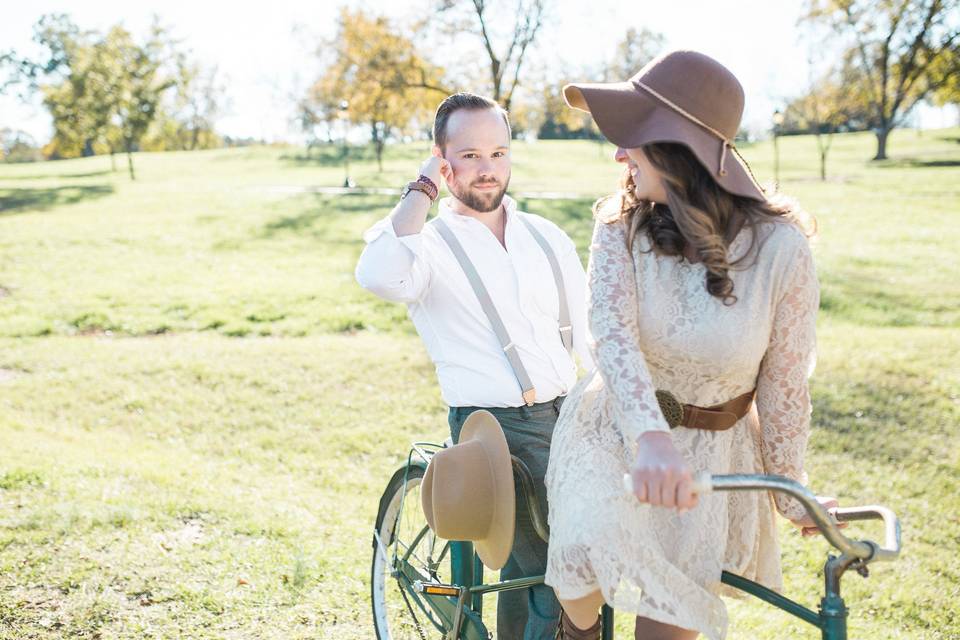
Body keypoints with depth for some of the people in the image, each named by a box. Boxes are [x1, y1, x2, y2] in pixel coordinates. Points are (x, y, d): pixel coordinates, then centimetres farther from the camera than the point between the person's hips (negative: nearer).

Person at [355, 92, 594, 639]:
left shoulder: (548, 238, 13)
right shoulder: (430, 244, -3)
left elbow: (592, 335, 14)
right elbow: (378, 276, -28)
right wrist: (422, 189, -16)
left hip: (570, 418, 5)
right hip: (495, 431, -5)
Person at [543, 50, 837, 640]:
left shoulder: (780, 246, -20)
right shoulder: (622, 225, -15)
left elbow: (783, 385, -11)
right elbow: (613, 333, -30)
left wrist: (792, 494, -2)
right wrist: (649, 436, -48)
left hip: (714, 452, 0)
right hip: (618, 432, 1)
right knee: (589, 547, -26)